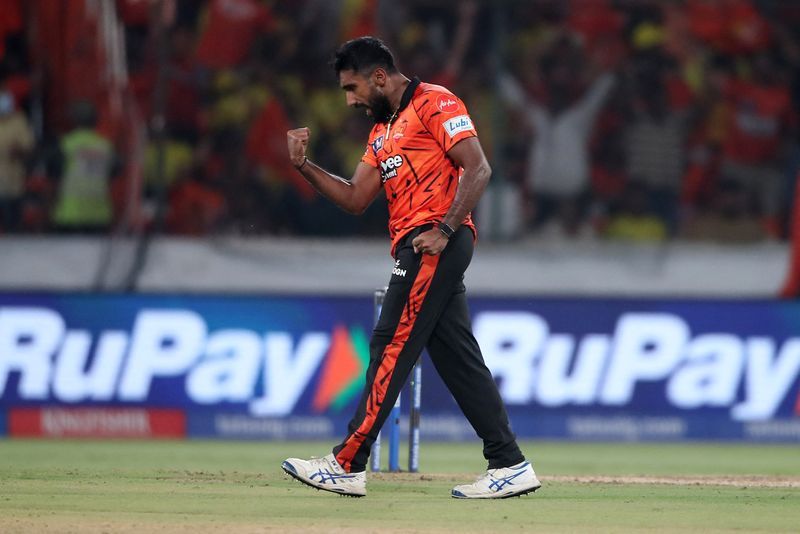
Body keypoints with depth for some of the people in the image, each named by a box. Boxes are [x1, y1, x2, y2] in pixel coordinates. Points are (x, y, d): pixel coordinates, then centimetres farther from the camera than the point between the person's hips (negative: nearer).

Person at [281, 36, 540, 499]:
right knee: (459, 361, 6)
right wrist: (305, 166, 10)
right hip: (420, 251, 10)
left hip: (436, 245, -10)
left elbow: (478, 168, -12)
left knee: (391, 349, -11)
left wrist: (444, 229, -20)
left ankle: (347, 466, -14)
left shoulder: (434, 102, -4)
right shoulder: (383, 130, 24)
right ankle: (510, 467, 5)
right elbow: (355, 199, 22)